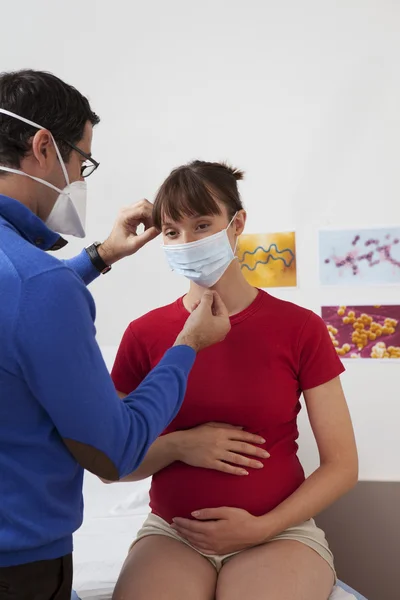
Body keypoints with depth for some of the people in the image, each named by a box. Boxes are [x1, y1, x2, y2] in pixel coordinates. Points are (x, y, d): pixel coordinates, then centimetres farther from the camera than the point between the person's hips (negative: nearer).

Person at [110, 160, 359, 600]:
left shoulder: (299, 328, -4)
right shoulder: (144, 334, 1)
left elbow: (341, 466, -1)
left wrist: (260, 527, -13)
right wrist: (176, 446, -14)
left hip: (279, 531, -1)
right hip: (171, 533, 1)